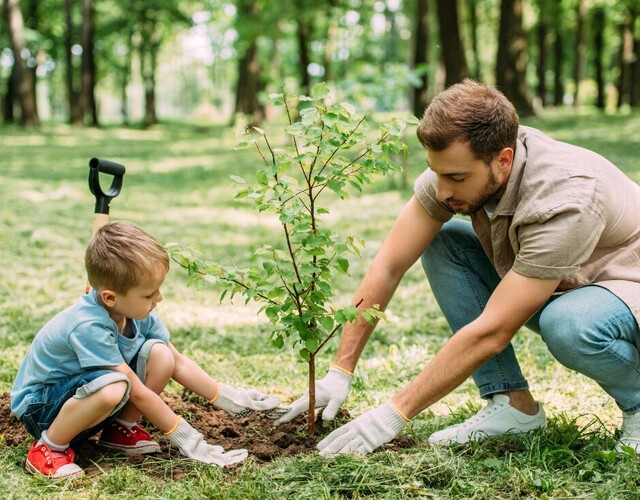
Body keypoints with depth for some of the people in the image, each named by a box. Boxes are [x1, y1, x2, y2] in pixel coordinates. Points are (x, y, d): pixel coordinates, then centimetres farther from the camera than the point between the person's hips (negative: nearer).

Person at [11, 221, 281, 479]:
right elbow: (138, 392, -28)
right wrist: (186, 439, -23)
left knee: (160, 354, -14)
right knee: (112, 387, -39)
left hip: (85, 394, 7)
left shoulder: (137, 312, -10)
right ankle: (49, 448, -15)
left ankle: (120, 430, 4)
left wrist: (228, 399, -1)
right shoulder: (88, 327, -33)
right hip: (39, 406, -7)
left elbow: (178, 363, 2)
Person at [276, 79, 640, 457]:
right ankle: (514, 403, -6)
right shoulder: (455, 165, -17)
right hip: (550, 284, 7)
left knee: (566, 325, -39)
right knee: (440, 242, -11)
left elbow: (490, 333, -34)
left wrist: (395, 413, -30)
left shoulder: (563, 201, -36)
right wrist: (341, 371, -13)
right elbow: (389, 266, -11)